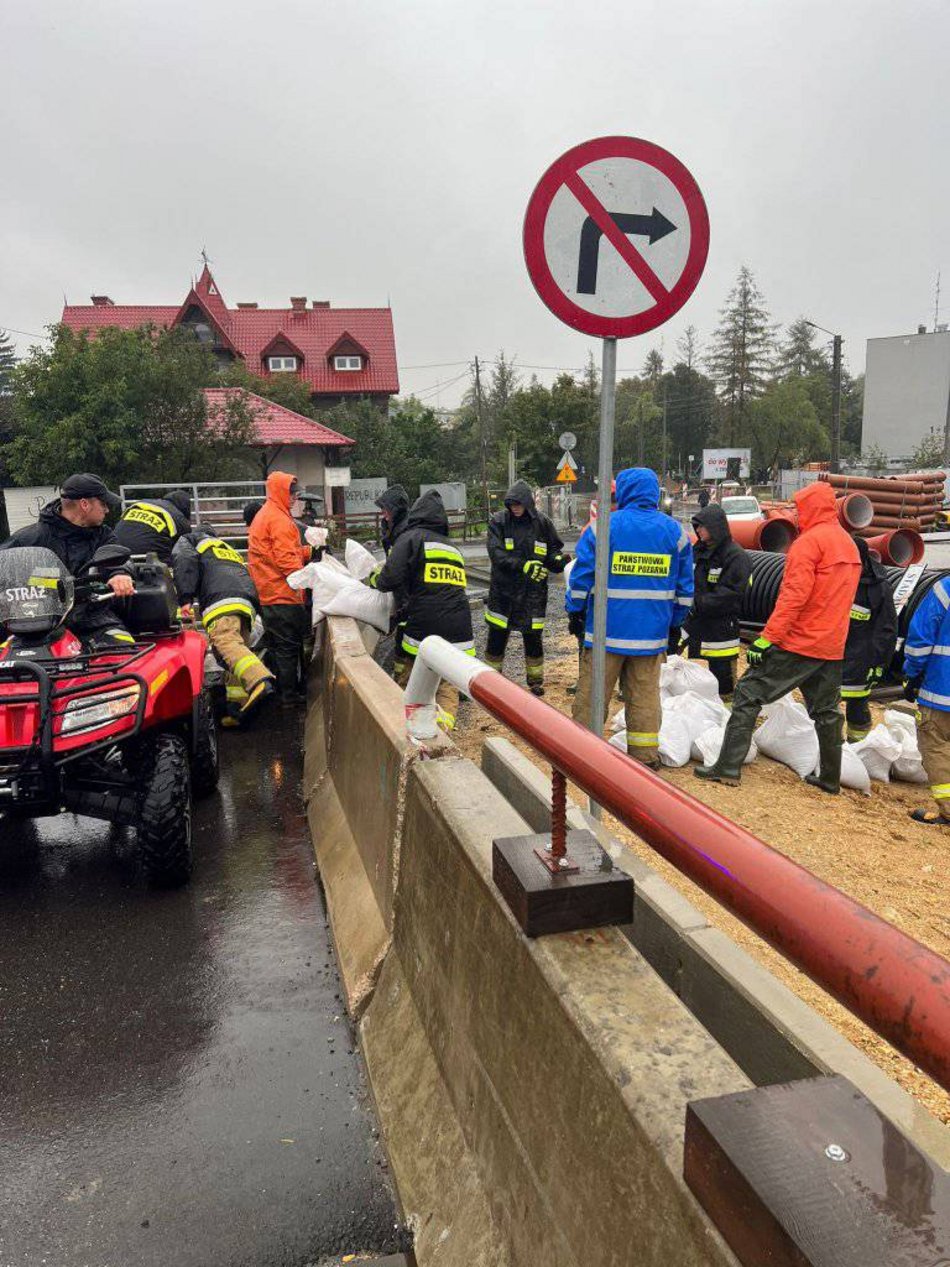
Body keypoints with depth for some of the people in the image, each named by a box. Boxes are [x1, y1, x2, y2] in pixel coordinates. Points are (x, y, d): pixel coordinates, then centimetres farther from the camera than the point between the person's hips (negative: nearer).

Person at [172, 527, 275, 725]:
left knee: (226, 643, -25)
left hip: (223, 600, -8)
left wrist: (186, 599, -6)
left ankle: (260, 681, -51)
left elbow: (186, 561, 2)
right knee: (238, 645, 5)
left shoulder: (185, 541, 25)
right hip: (249, 601, 8)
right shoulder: (227, 547, 46)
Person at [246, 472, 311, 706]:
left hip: (267, 595, 10)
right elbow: (286, 558, -21)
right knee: (289, 647, -3)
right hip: (284, 594, -10)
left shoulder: (264, 515, 19)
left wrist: (311, 550, 13)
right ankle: (289, 697, 2)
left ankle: (280, 693, 23)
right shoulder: (279, 519, -14)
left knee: (278, 646, 15)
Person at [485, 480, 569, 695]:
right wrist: (524, 566, -26)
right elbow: (496, 554, -16)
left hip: (533, 591, 0)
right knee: (496, 637, 9)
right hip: (503, 590, 0)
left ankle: (536, 681, 23)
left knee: (533, 638, 7)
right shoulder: (498, 521, -5)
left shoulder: (542, 522, -2)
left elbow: (553, 549, 9)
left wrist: (559, 559, -15)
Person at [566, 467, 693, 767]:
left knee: (592, 692, 7)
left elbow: (581, 574, -5)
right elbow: (685, 586, 9)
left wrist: (574, 611, 5)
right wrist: (675, 622, 17)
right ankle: (645, 756, 16)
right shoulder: (674, 531, 5)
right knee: (645, 695, 10)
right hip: (652, 631, 3)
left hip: (607, 628, -3)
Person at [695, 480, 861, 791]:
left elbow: (794, 595, -21)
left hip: (799, 641, -8)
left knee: (748, 694, -3)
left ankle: (728, 766, -5)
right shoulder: (849, 544, 15)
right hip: (832, 647, 8)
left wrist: (767, 638, -22)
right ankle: (830, 777, 25)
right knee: (826, 711, 17)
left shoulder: (809, 541, -13)